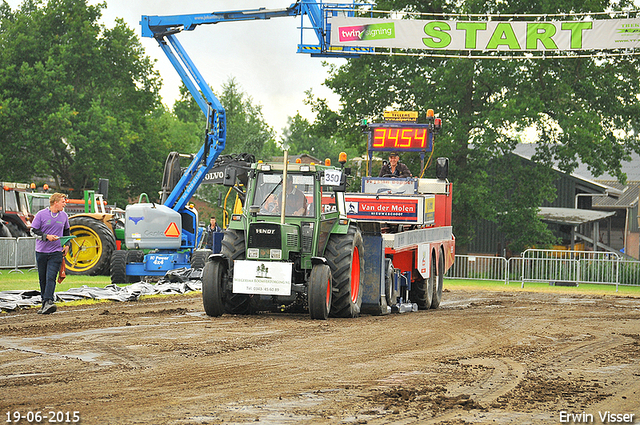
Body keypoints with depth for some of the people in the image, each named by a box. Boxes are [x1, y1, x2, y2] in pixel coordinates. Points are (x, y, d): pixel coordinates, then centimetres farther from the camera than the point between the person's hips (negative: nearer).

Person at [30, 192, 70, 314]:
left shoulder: (64, 216, 7)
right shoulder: (41, 215, -4)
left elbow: (66, 231, 23)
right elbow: (33, 231, -3)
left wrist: (67, 245, 12)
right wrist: (47, 236, -16)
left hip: (56, 252, 0)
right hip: (41, 252, 0)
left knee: (51, 278, -15)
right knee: (42, 279, 8)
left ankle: (48, 302, -25)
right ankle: (44, 302, 20)